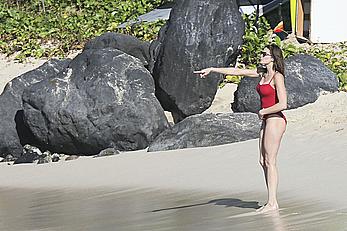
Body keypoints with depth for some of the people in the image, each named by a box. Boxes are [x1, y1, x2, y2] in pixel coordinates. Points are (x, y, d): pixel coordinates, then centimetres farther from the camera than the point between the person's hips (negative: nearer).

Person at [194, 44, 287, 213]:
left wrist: (263, 111, -9)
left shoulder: (277, 77, -13)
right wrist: (212, 70, 17)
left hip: (275, 120, -9)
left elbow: (282, 104, -22)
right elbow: (237, 72, 17)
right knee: (263, 161, 7)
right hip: (267, 121, 9)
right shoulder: (262, 74, 12)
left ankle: (273, 203, -5)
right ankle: (271, 201, 9)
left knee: (270, 162, -8)